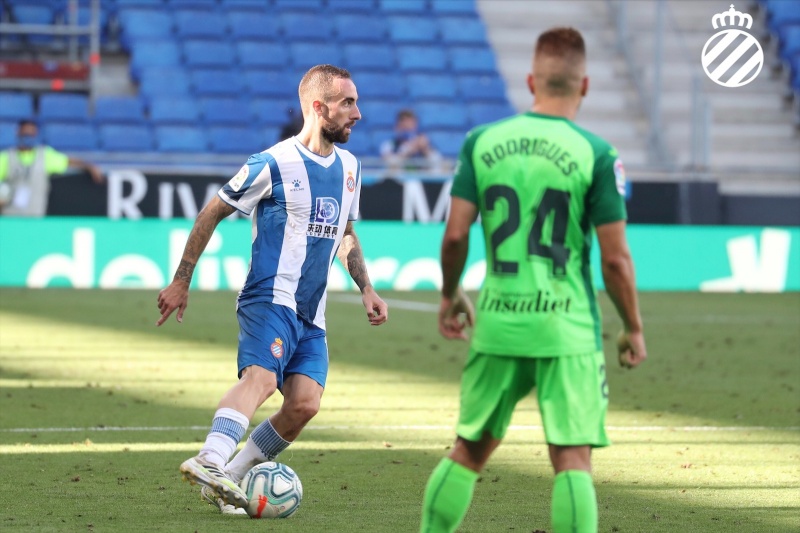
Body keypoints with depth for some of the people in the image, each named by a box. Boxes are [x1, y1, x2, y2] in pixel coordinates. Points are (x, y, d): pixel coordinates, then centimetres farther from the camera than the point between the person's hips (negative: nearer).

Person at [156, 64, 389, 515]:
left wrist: (367, 289, 17)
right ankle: (209, 461, -49)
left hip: (312, 315, 7)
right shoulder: (274, 164, -6)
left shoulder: (349, 166, 15)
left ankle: (229, 479, 0)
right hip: (269, 297, -7)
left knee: (305, 402, -12)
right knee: (262, 377, -31)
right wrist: (181, 281, 2)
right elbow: (212, 214, 2)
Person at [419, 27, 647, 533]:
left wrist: (450, 294, 19)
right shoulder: (596, 154, -6)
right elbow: (615, 257, -7)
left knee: (468, 450, 15)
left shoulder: (483, 141, 2)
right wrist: (634, 329, 6)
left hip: (497, 322, 3)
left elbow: (455, 234, 1)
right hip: (568, 329, -3)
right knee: (573, 458, -1)